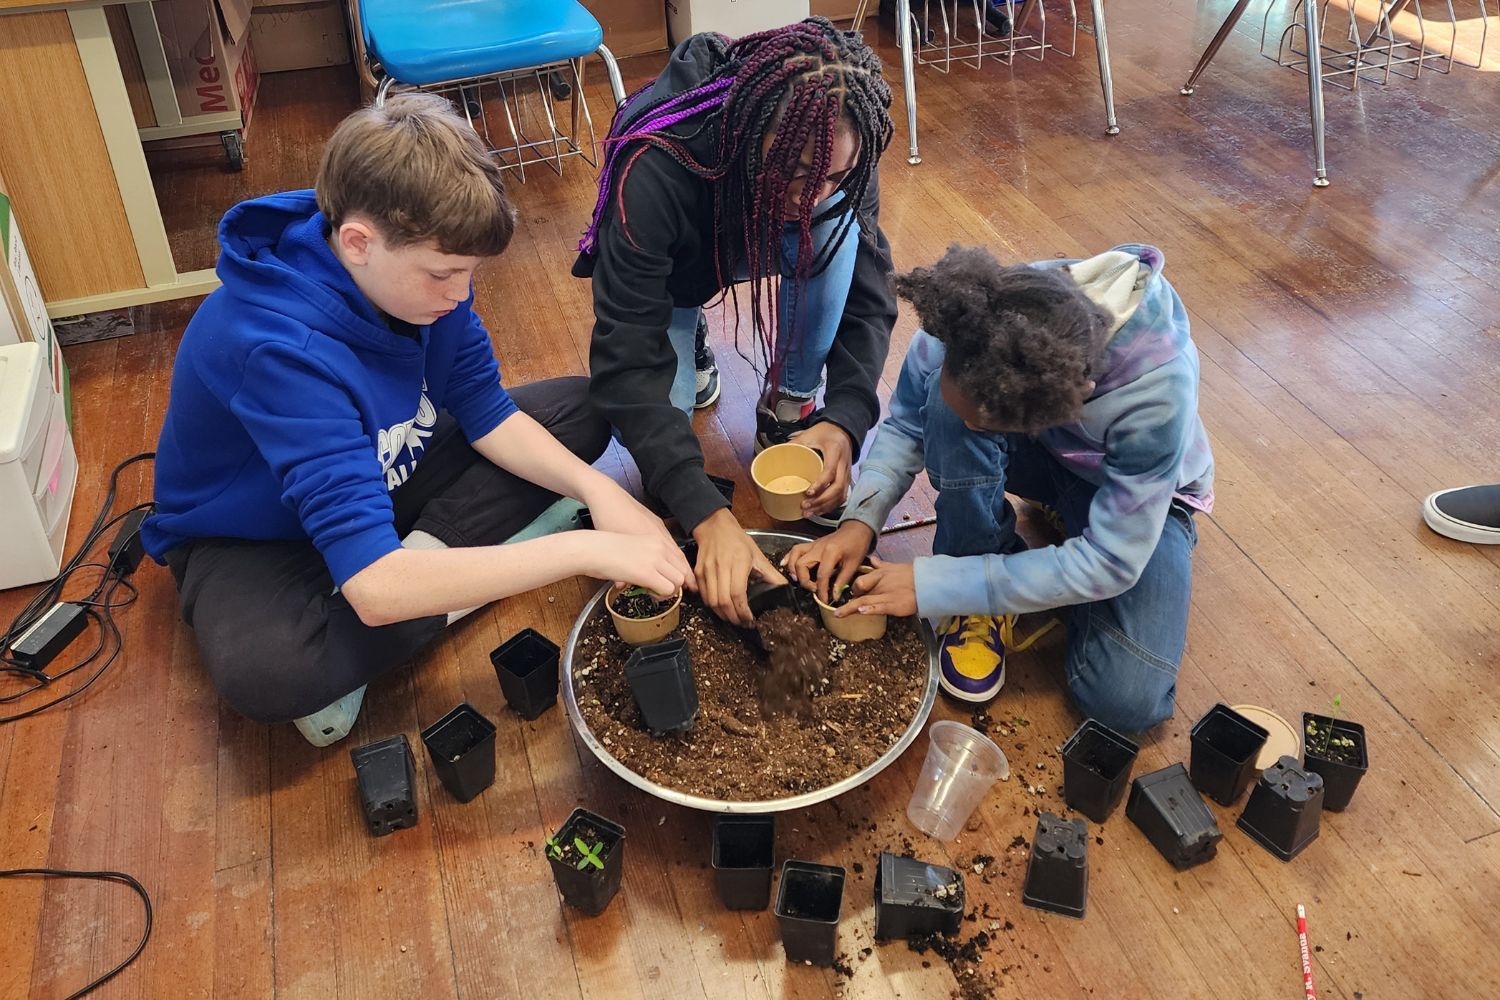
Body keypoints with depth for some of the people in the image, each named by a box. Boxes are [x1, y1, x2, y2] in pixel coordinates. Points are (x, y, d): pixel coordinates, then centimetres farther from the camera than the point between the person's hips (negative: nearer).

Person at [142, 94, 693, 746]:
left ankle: (425, 553, -14)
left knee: (581, 410, -2)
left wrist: (596, 490, -22)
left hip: (386, 471, 7)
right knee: (262, 673, -40)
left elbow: (487, 413, -4)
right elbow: (376, 588, -46)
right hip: (254, 537, -7)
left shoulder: (415, 264, -18)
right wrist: (584, 551, -45)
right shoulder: (280, 347, -39)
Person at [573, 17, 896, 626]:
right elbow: (625, 362, -43)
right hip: (668, 273, -1)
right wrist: (708, 513, -51)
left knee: (838, 230, -31)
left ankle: (790, 406, -11)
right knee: (658, 419, -17)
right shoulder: (655, 167, -42)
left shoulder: (835, 156, -31)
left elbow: (869, 296, -25)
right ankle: (688, 338, 14)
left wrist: (846, 418, -45)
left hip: (755, 248, 1)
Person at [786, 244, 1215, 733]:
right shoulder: (969, 315, -32)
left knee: (1126, 703, -22)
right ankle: (984, 582, -12)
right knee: (951, 399, -34)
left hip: (1142, 491, -2)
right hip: (1038, 458, 2)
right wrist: (860, 519, -30)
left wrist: (932, 585, -32)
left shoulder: (1158, 387, -40)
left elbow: (1110, 563, -31)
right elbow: (906, 423, -13)